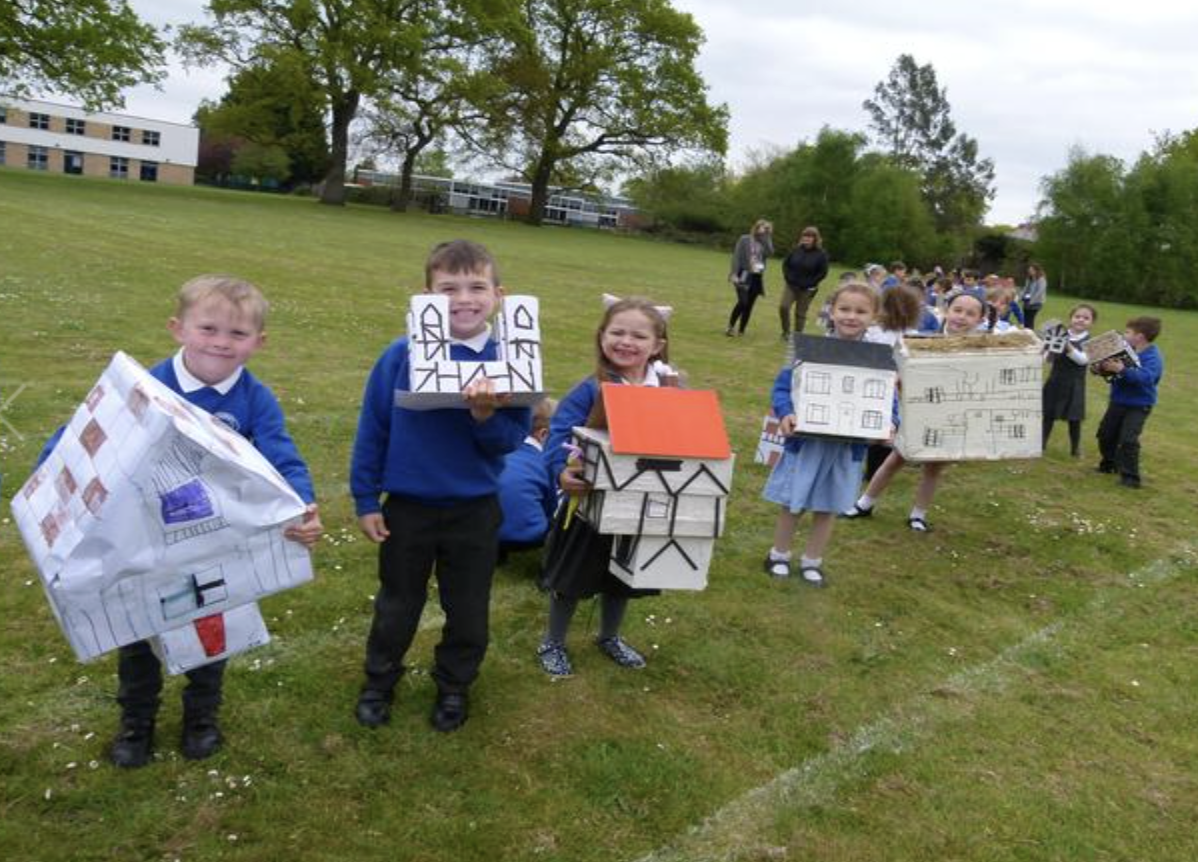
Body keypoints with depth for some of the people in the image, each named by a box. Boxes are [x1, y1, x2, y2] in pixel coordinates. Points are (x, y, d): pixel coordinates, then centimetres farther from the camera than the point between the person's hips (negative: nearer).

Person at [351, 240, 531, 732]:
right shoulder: (401, 356, -12)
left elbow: (513, 439, -13)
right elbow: (372, 429, -5)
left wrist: (486, 416, -33)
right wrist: (365, 499, -2)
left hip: (475, 511, 1)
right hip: (406, 507, 0)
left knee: (468, 610, 16)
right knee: (397, 605, 19)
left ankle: (454, 687, 41)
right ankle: (379, 682, 42)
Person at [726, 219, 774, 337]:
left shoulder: (764, 243, 11)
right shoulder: (745, 240, 0)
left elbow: (769, 252, -9)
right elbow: (736, 256, -5)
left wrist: (767, 237, -7)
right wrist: (734, 274, -13)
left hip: (757, 277, 5)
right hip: (744, 275, -5)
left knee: (749, 305, 4)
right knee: (742, 302, -16)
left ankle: (741, 330, 11)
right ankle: (730, 327, -2)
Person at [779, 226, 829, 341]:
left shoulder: (821, 254, -9)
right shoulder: (796, 250, -1)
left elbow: (823, 273, -8)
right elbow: (786, 264, 10)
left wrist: (810, 284, -12)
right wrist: (788, 277, -1)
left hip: (807, 289, -2)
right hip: (791, 285, 2)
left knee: (801, 313, 5)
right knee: (783, 307, -11)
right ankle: (786, 332, 9)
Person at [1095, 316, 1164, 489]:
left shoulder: (1153, 357, -20)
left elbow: (1145, 378, -36)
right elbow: (1113, 367, 13)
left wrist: (1122, 370, -47)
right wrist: (1104, 368, -11)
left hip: (1138, 406, -8)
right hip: (1118, 402, 8)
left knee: (1128, 440, -16)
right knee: (1105, 434, 17)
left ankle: (1130, 477, -6)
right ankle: (1109, 464, 38)